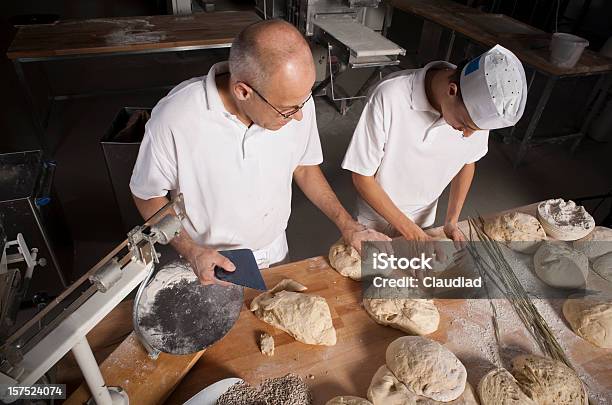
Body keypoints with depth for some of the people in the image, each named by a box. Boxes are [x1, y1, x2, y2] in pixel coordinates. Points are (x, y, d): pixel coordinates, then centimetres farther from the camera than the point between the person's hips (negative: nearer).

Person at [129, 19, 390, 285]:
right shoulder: (174, 119, -30)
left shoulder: (295, 99, -20)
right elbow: (147, 194, -14)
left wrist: (346, 223, -9)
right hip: (209, 266, -3)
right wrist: (191, 251, -26)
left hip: (274, 254, 3)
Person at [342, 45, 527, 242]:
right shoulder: (389, 98, -35)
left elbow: (468, 161, 0)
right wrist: (411, 231, -24)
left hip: (425, 214, 3)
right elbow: (362, 178, -26)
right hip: (379, 213, -3)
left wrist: (451, 222, -7)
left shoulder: (479, 109, -21)